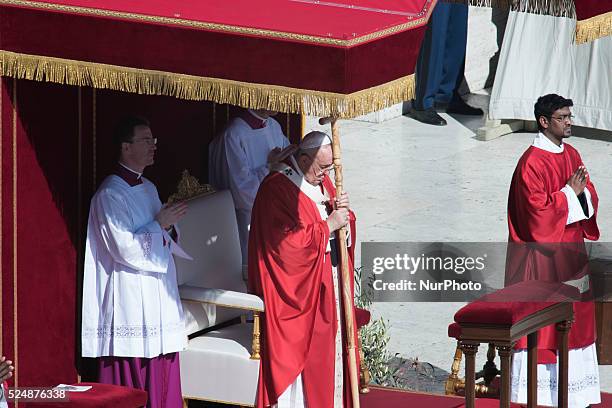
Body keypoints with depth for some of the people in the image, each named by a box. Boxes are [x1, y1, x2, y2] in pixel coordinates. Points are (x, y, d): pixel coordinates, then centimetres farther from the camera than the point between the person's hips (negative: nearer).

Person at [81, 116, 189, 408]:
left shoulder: (148, 188, 14)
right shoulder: (110, 194, -12)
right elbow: (123, 247, -19)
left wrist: (169, 227, 1)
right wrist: (160, 225, -12)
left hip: (157, 295, 9)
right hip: (131, 299, -8)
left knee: (161, 380, 7)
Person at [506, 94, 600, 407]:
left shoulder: (572, 155, 10)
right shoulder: (531, 163, -15)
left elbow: (589, 199, 11)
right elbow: (539, 212, -21)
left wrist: (582, 192, -10)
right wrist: (570, 193, -15)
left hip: (570, 251, 8)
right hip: (542, 254, -8)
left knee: (575, 319, 11)